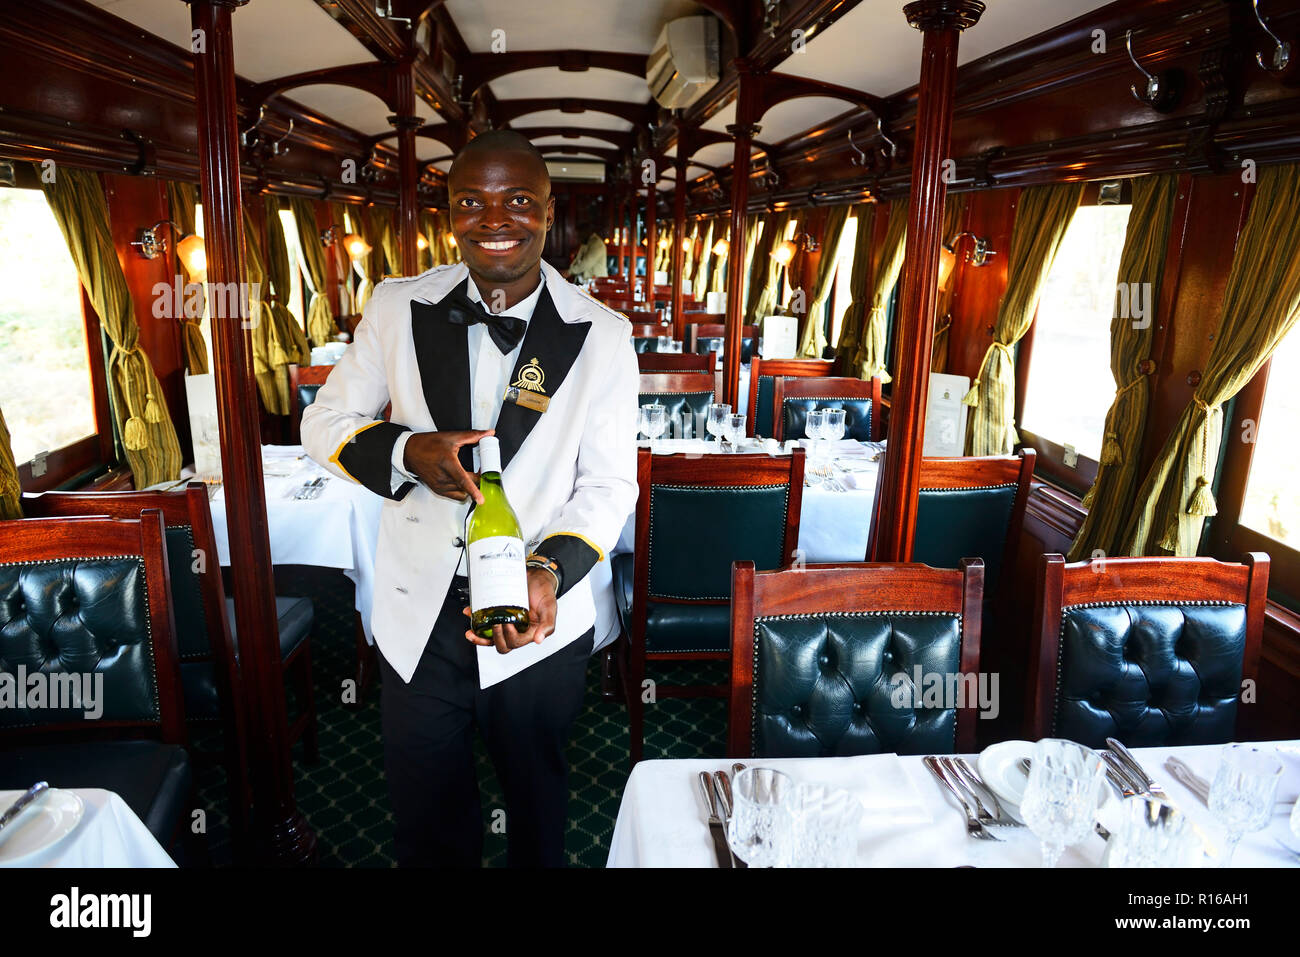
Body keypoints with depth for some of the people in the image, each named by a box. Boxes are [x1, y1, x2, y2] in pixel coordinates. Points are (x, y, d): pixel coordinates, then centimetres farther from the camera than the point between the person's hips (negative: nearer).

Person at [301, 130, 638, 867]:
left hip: (542, 619, -1)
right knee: (429, 820, 21)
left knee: (537, 800, 24)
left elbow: (609, 482, -8)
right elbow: (324, 422, 3)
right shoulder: (400, 307, -4)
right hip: (418, 619, 2)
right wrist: (407, 451, -19)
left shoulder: (602, 336, -10)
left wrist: (550, 570, -27)